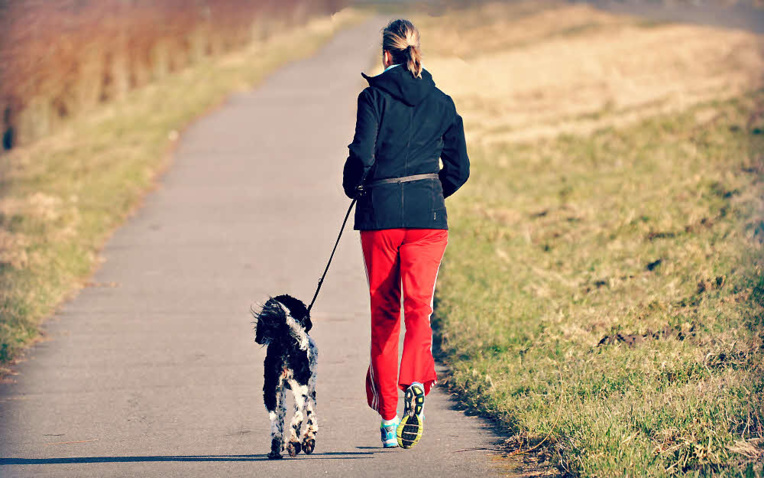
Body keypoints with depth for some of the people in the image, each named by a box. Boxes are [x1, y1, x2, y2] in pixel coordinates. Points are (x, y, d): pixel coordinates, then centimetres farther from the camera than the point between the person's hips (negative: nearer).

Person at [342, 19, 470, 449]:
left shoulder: (375, 96, -3)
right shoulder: (441, 103, 7)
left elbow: (362, 154, -12)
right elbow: (459, 168, 8)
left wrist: (353, 187, 8)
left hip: (380, 213, -1)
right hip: (428, 215, 1)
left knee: (383, 312, 10)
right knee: (419, 305, -6)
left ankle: (388, 415, 14)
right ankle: (416, 385, -33)